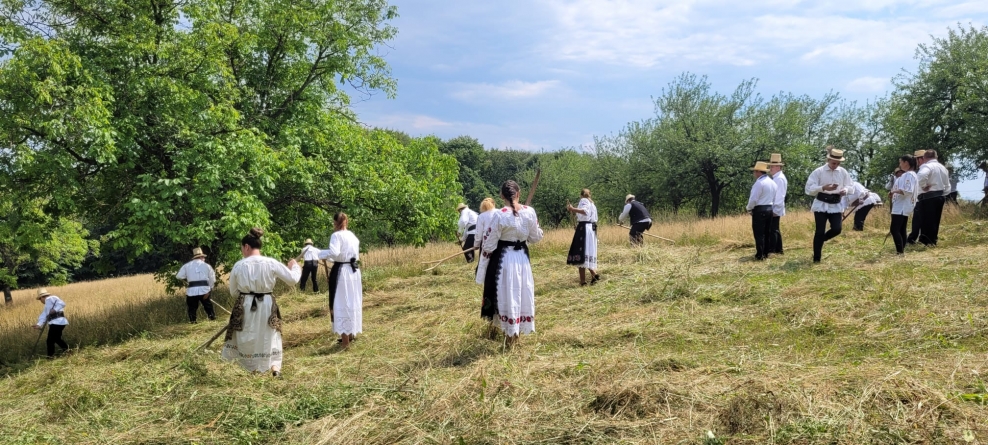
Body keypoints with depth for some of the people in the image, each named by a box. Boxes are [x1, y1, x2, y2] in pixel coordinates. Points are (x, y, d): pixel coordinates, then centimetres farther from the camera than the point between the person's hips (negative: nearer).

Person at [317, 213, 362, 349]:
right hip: (354, 270, 7)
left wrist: (320, 253, -10)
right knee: (352, 302, 18)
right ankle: (352, 333, 32)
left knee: (341, 304, -1)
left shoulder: (337, 235, -11)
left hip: (341, 271, -7)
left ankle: (345, 340, 0)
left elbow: (334, 253, -26)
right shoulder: (353, 236, 12)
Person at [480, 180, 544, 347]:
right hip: (523, 257, 4)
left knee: (508, 295, 6)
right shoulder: (530, 212, -7)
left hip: (504, 259, -4)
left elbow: (489, 243, -11)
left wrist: (484, 254, 7)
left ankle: (510, 334, 14)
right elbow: (536, 237, 3)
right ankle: (519, 330, 28)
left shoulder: (500, 215, -18)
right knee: (523, 294, 15)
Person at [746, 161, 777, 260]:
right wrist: (771, 206, 18)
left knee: (759, 234, -5)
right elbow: (774, 198, 13)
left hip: (759, 210, -9)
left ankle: (759, 255, -5)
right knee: (766, 233, 13)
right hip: (769, 209, 9)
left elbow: (753, 199, -18)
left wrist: (749, 208, -3)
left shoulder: (759, 183, -15)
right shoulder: (773, 182, 12)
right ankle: (765, 253, 18)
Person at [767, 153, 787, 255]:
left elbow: (779, 195, -19)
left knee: (772, 230, -9)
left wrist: (776, 209, -22)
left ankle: (771, 251, -9)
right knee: (775, 230, 15)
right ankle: (778, 250, 22)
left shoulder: (779, 178, -13)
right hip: (772, 209, 10)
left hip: (775, 210, -10)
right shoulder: (776, 178, 16)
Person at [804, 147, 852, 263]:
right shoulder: (819, 172, -10)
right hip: (821, 205, -4)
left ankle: (820, 240, 27)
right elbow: (809, 188, -14)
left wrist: (845, 190, -13)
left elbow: (849, 186, 11)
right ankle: (816, 258, 7)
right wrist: (823, 188, -29)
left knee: (837, 229, -6)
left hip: (836, 205, 4)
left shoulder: (843, 172, 2)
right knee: (820, 231, -2)